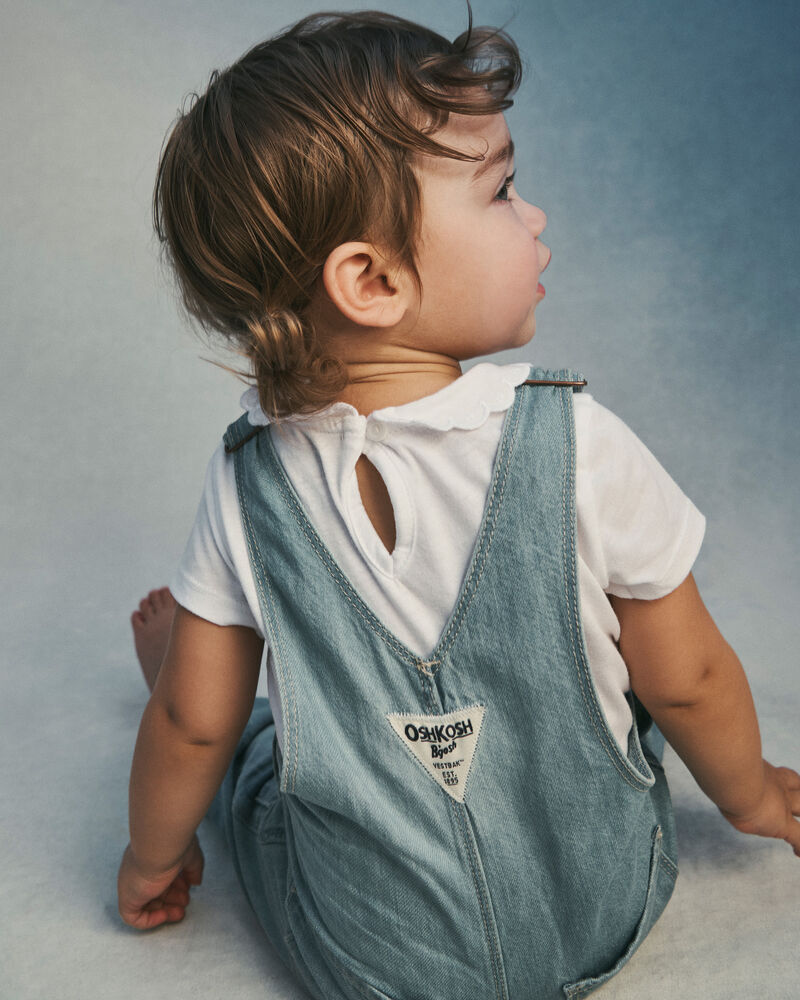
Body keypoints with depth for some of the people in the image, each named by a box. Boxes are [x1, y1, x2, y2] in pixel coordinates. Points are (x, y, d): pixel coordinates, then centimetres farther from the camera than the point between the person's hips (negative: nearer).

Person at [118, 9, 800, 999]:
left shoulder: (247, 483, -18)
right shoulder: (578, 445, -24)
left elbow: (196, 724, -7)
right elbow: (687, 683, -11)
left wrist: (152, 858, 14)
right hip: (603, 915, 0)